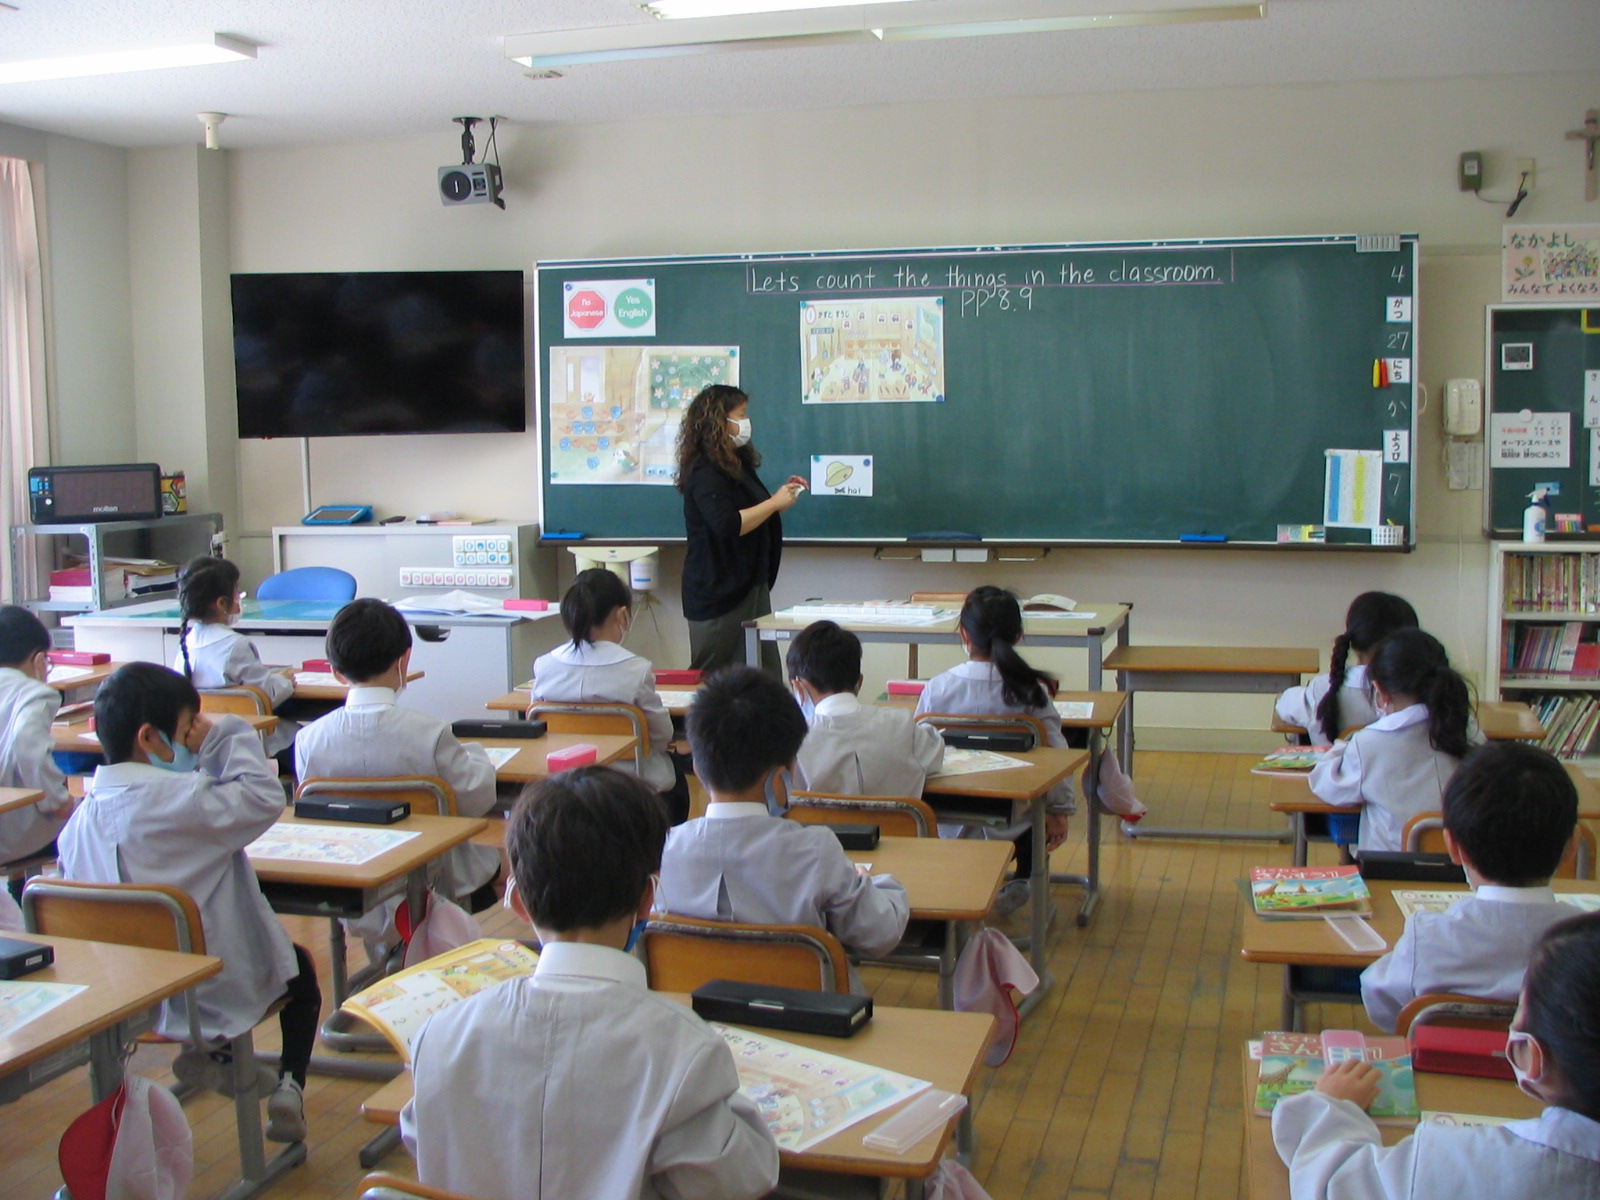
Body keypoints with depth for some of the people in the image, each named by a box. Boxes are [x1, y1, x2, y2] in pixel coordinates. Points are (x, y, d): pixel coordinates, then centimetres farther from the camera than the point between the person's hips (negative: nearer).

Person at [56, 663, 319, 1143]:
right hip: (212, 993, -7)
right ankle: (288, 1086, 13)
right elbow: (265, 798, -23)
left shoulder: (83, 814, -3)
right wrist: (229, 735, -13)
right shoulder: (174, 800, -27)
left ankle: (211, 1055, 24)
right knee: (300, 966, 24)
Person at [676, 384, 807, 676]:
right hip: (719, 592, -10)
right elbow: (727, 525, -27)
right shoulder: (705, 473, -15)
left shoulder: (739, 464, 17)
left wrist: (782, 496, 14)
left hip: (748, 585, 10)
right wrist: (774, 503, -20)